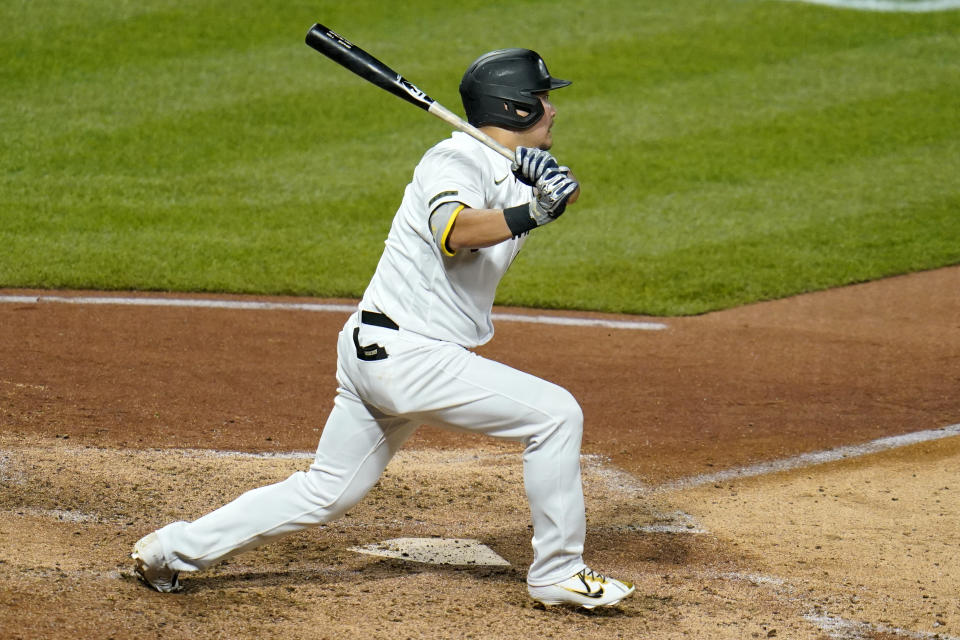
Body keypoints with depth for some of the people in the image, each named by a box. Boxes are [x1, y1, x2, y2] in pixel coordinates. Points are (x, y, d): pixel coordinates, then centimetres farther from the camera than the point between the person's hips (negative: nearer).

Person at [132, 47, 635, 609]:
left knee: (325, 493, 14)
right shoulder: (455, 161, -15)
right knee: (556, 414, -9)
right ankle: (558, 574, 0)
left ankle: (171, 549, 18)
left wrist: (549, 176, -18)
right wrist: (528, 214, -43)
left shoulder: (512, 170, 13)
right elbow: (455, 231, -33)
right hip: (407, 354, -10)